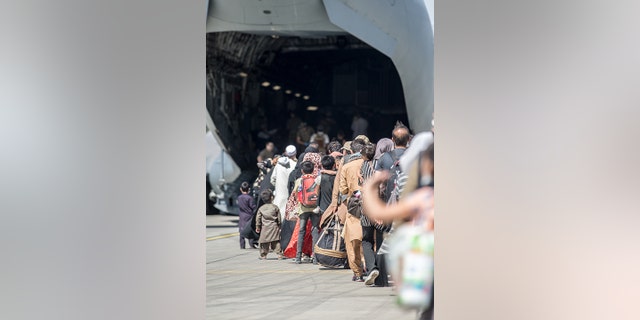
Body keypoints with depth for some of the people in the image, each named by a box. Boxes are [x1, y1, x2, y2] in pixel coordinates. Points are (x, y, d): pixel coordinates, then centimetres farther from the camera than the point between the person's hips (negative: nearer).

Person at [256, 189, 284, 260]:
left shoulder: (261, 208, 3)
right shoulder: (275, 207, 1)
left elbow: (258, 219, 5)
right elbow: (279, 218, 5)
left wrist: (257, 227, 13)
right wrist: (279, 225, 17)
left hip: (265, 228, 0)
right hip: (274, 227, 0)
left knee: (264, 242, 4)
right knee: (276, 242, 0)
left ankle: (263, 255, 6)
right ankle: (279, 254, -3)